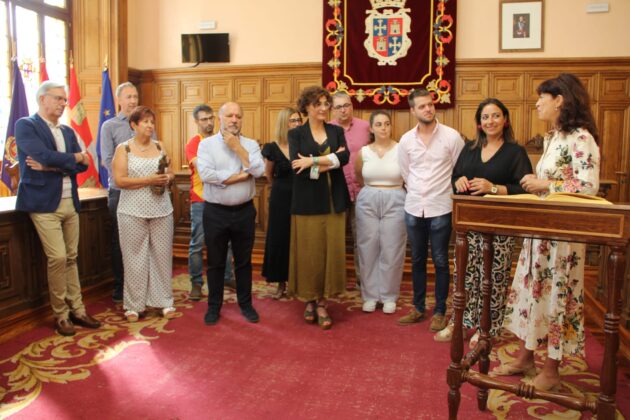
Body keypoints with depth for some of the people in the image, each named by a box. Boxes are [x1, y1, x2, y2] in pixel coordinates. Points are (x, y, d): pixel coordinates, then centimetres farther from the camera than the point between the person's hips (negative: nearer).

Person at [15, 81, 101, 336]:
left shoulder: (68, 131, 16)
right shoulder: (25, 125, -3)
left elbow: (83, 164, 3)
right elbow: (45, 156, -18)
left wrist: (51, 166, -10)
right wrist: (74, 157, -4)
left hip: (70, 202, 6)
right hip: (44, 203, -6)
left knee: (71, 258, 10)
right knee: (57, 257, -8)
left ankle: (77, 310, 18)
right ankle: (61, 315, 6)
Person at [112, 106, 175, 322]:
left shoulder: (159, 147, 10)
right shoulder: (123, 149, -2)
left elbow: (171, 174, 14)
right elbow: (119, 180, -11)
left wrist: (166, 179, -9)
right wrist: (149, 180, -18)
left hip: (161, 210, 4)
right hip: (133, 212, -3)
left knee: (162, 256, 7)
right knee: (135, 259, 4)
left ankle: (164, 301, 18)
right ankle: (134, 305, 15)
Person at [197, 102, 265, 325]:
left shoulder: (251, 144, 3)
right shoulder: (206, 144, -2)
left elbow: (259, 170, -14)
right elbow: (206, 174, -18)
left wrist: (237, 147, -13)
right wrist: (241, 176, -15)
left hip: (244, 211, 1)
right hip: (215, 212, -1)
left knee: (243, 261, 14)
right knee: (215, 263, 11)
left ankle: (245, 304, 29)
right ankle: (214, 306, 27)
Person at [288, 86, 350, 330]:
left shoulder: (337, 131, 11)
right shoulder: (296, 134, 4)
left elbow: (345, 157, -8)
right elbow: (297, 165, -12)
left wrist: (313, 161, -15)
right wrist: (331, 160, -12)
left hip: (334, 200, 2)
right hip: (307, 201, -2)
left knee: (331, 251, 3)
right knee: (309, 252, 2)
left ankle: (322, 303, 14)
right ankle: (309, 300, 20)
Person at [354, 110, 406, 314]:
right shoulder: (363, 152, 4)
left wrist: (391, 190, 2)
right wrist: (372, 190, 13)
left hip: (394, 202, -2)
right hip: (367, 202, 2)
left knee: (391, 250, 2)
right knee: (368, 249, 5)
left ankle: (389, 296, 16)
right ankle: (370, 295, 18)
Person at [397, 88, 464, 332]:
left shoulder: (451, 136, -6)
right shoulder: (406, 140, 3)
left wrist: (450, 196, 2)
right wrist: (416, 194, 13)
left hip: (441, 208, -3)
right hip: (413, 208, 3)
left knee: (440, 261, 4)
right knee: (417, 260, 12)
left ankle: (440, 311, 17)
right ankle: (418, 307, 25)